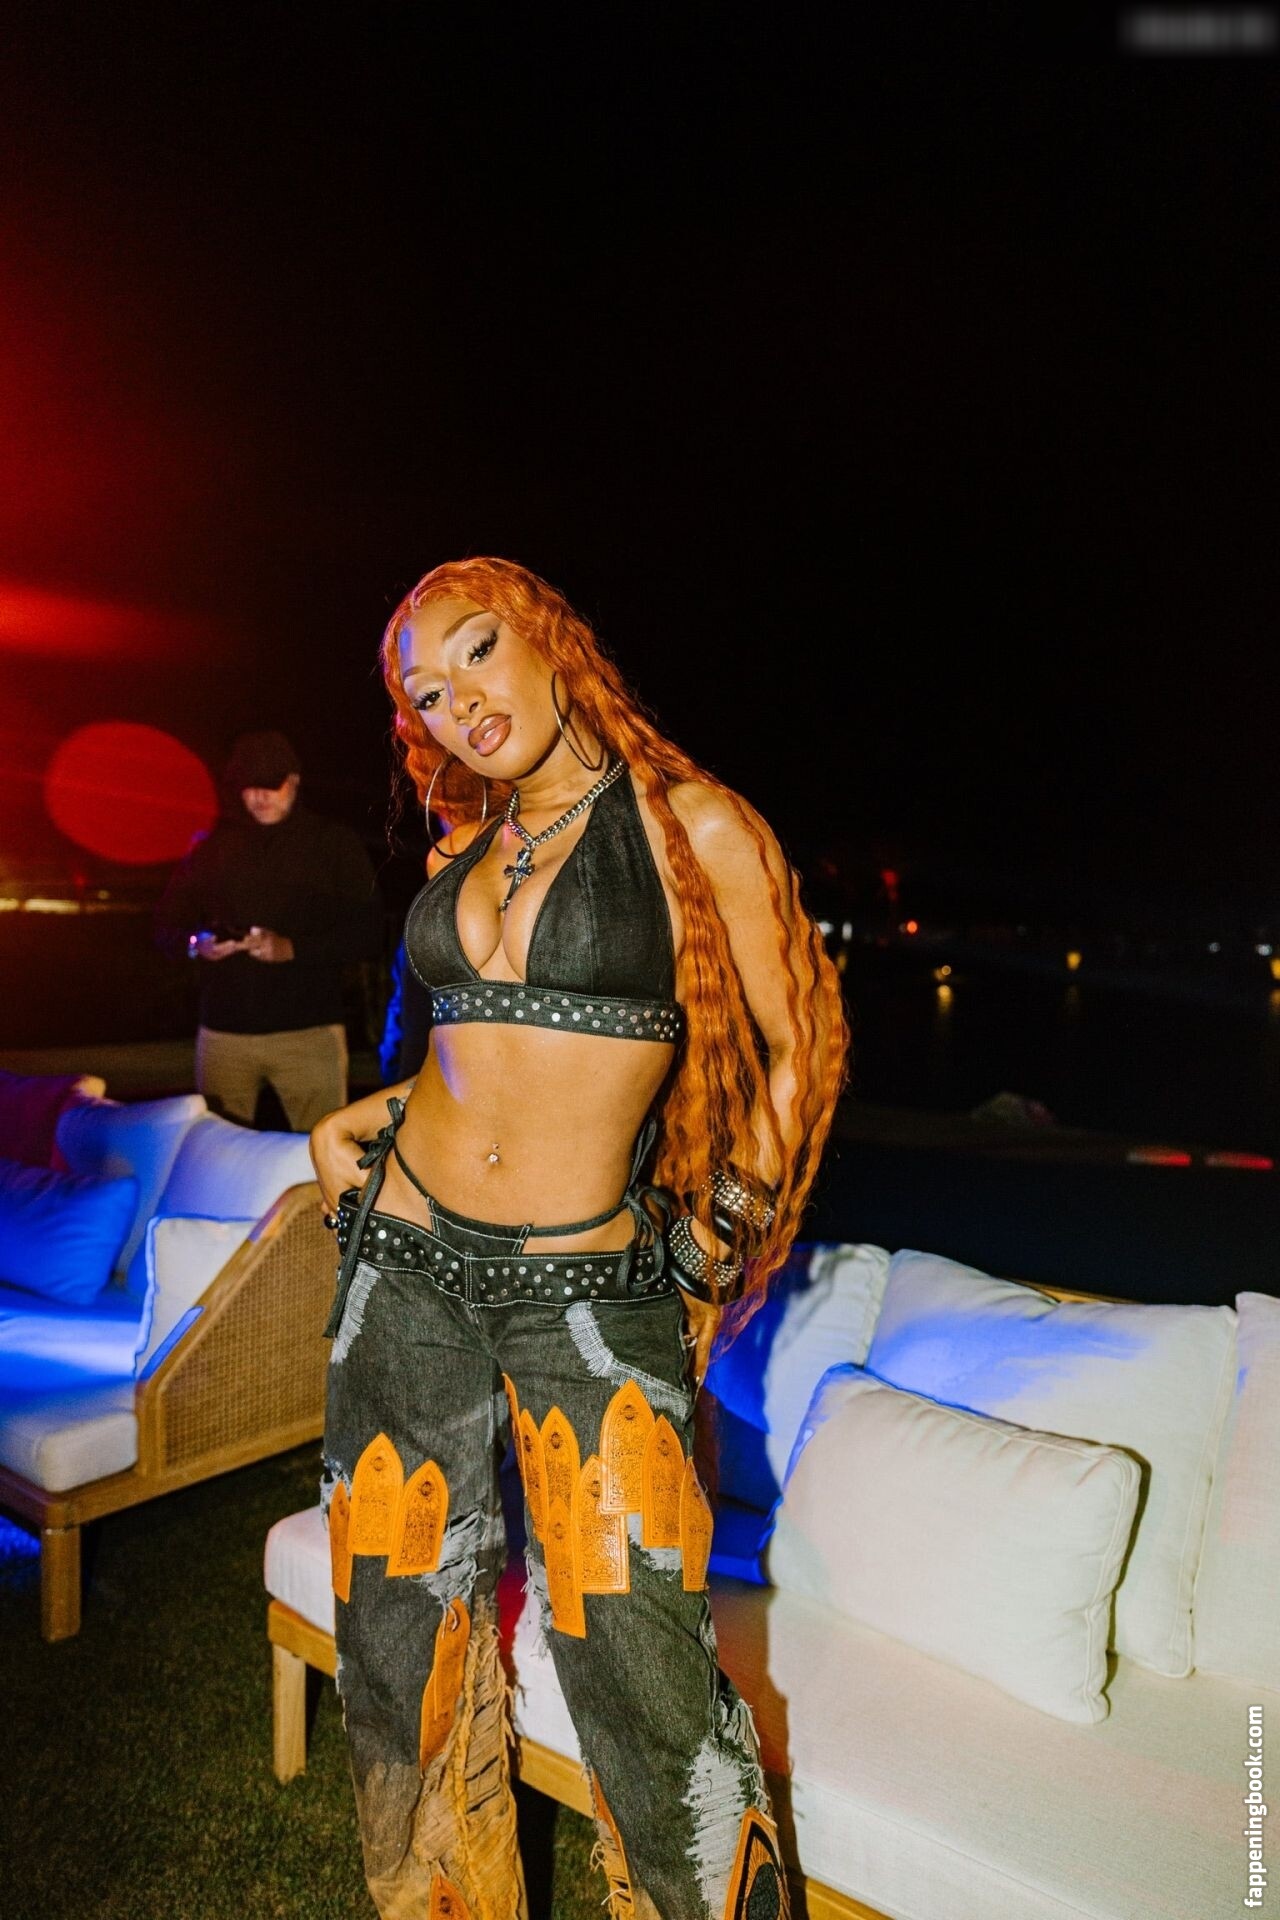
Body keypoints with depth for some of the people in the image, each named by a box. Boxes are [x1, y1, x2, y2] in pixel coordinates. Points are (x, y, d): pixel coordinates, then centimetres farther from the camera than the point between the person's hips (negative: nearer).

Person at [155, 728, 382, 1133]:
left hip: (309, 1032, -3)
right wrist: (196, 943, -7)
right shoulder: (214, 846, 13)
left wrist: (293, 948, -16)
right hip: (224, 1031, 3)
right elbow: (167, 924, 16)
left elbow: (366, 936, -2)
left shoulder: (335, 844, 4)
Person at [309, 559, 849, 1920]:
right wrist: (366, 1116, 8)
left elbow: (799, 1048, -2)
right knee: (401, 1640, 15)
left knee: (640, 1677, -3)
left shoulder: (692, 826, -7)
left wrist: (723, 1240, 0)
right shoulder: (463, 851, 9)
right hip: (409, 1260, 5)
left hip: (590, 1294, -5)